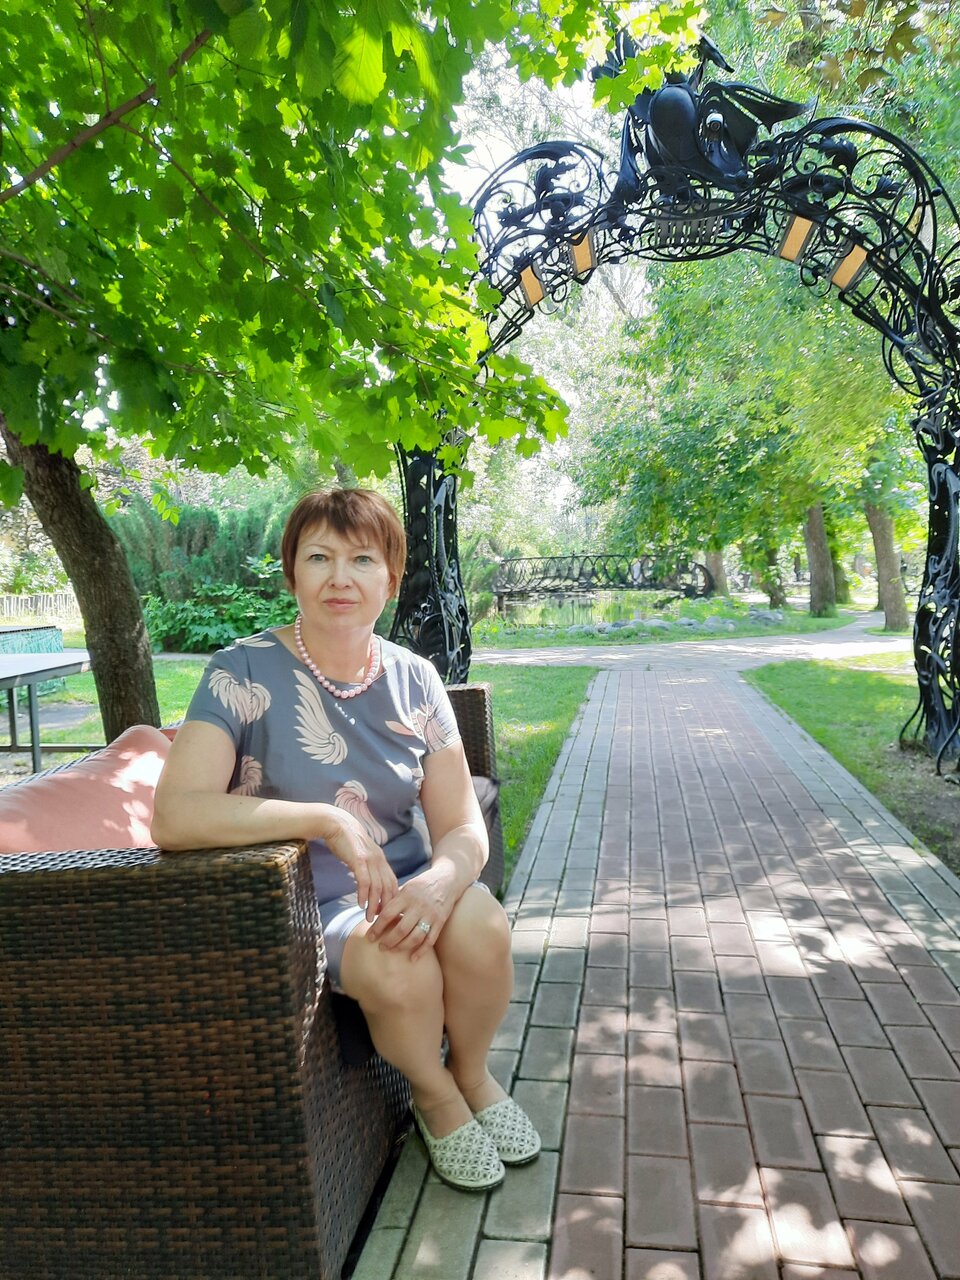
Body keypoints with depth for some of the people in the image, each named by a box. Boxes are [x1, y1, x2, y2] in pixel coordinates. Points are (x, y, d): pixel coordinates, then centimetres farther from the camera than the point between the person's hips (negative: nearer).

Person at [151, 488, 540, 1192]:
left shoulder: (414, 679, -3)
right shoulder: (246, 671, -14)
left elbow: (462, 826, -5)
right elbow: (176, 816, -26)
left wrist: (441, 881, -28)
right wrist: (330, 820, -31)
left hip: (405, 884, 4)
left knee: (482, 924, -25)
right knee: (400, 968, -29)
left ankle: (473, 1073, 8)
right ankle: (433, 1095, 7)